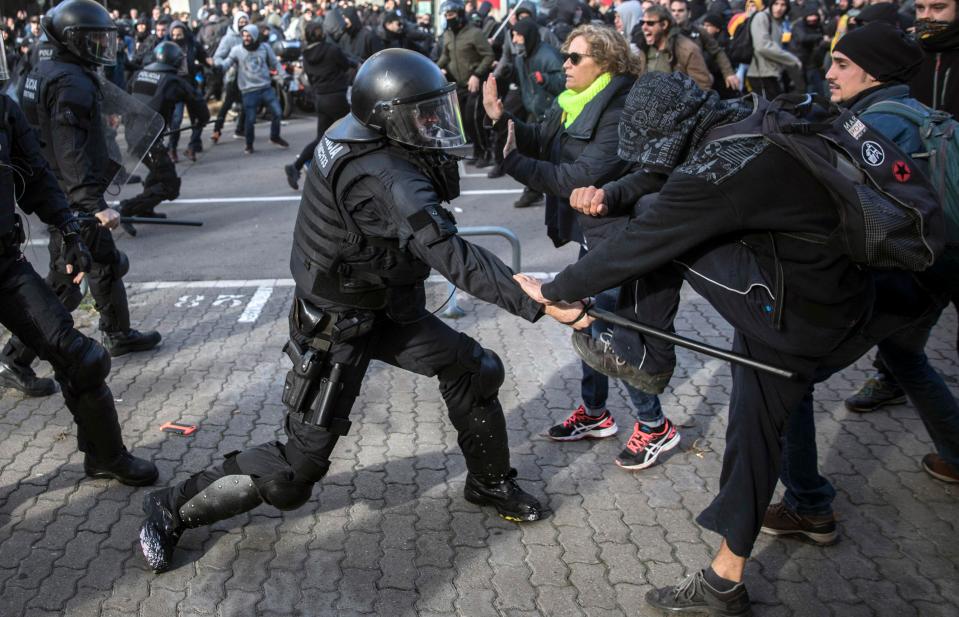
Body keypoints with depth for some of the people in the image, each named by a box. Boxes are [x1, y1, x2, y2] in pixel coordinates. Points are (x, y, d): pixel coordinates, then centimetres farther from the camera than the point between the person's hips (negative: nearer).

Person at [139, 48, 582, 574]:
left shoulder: (359, 132, -7)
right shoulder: (387, 180, -34)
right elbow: (454, 258, -40)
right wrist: (539, 305, -40)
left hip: (386, 308, 9)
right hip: (335, 329, -9)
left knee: (475, 371, 11)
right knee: (299, 466, 0)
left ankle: (489, 482, 32)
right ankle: (173, 509, 18)